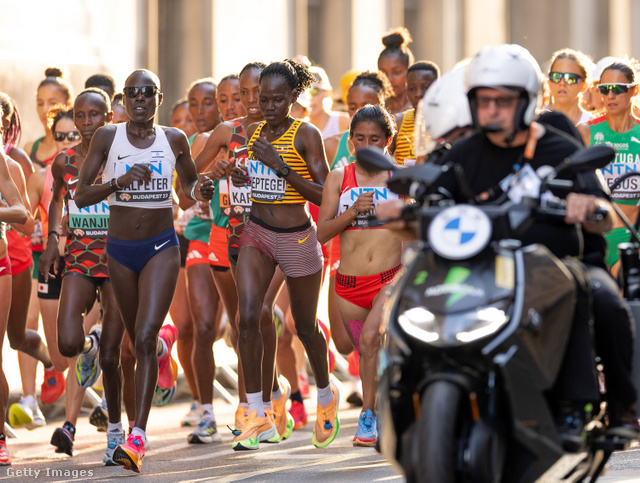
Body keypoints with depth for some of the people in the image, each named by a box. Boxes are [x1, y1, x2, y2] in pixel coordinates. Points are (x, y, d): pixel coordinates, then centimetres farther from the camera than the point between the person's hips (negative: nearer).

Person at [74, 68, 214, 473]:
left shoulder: (174, 139, -3)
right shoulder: (108, 137, -6)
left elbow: (189, 182, 16)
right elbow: (80, 196, -10)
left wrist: (200, 190, -7)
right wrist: (120, 182, -26)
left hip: (161, 247, -2)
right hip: (120, 249, 2)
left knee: (145, 337, -18)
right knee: (138, 339, 19)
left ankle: (138, 438, -20)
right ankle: (166, 342, 59)